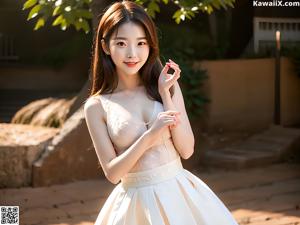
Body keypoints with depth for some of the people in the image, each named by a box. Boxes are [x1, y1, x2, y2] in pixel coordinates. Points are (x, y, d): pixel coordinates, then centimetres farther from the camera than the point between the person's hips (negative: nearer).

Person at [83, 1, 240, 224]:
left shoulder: (167, 84, 1)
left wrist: (165, 94, -10)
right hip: (136, 203, -2)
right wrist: (150, 136, -19)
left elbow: (187, 150, -4)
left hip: (179, 194, 2)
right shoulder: (96, 106, -5)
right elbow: (112, 173, -7)